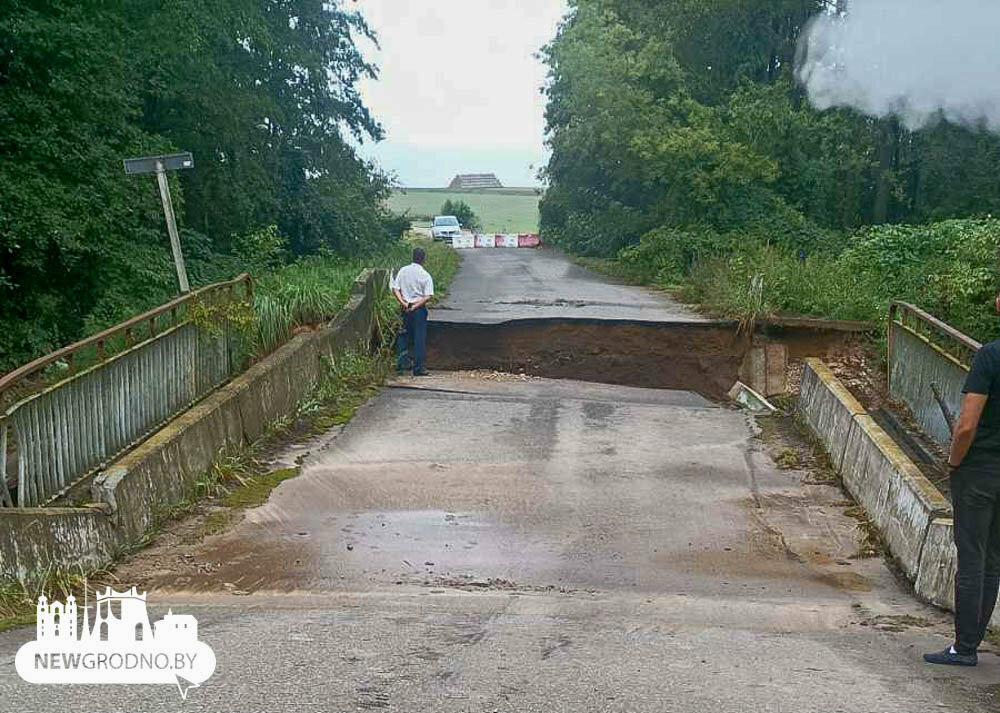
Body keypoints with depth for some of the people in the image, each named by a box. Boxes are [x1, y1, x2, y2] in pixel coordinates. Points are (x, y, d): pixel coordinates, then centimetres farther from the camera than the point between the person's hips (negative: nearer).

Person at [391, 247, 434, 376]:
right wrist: (415, 306, -14)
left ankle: (401, 363, 18)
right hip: (419, 309, -3)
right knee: (419, 338, 3)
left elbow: (395, 289, -5)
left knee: (404, 336, 18)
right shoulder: (426, 276, -10)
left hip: (405, 308, 3)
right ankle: (419, 369, 6)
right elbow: (428, 297, -16)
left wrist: (403, 303, -10)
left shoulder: (402, 271, 0)